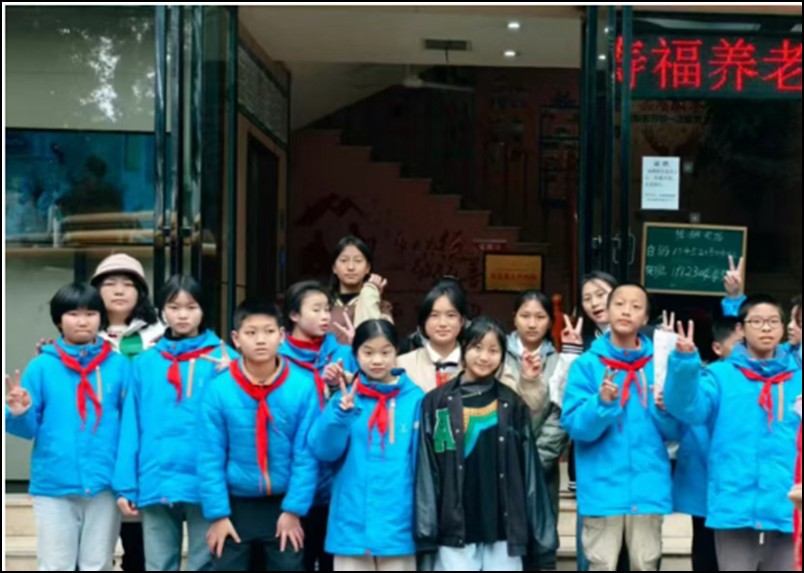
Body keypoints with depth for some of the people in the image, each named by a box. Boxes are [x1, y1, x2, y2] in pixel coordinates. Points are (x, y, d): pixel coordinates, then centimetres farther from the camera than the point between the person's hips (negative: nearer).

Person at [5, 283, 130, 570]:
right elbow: (29, 428, 0)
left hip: (104, 485, 0)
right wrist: (18, 414, -20)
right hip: (54, 485, 0)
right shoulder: (42, 367, 0)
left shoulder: (119, 366, 0)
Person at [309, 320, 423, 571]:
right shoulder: (346, 398, 2)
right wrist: (341, 411, -22)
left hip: (398, 522, -1)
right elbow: (323, 450, -6)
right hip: (352, 521, 1)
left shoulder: (414, 399, -1)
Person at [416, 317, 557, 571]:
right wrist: (426, 526, -8)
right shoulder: (437, 403, 2)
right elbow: (426, 469, -1)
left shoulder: (512, 405, 8)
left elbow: (529, 467, 6)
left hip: (503, 526, 2)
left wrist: (539, 529, 2)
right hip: (455, 527, -1)